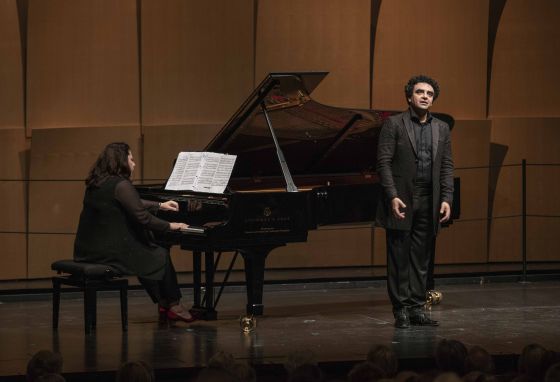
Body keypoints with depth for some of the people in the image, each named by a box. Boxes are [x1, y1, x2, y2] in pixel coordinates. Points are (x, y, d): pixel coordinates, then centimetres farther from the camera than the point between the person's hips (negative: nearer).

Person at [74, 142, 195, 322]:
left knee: (148, 253, 27)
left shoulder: (97, 183, 12)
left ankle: (164, 303, 29)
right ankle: (173, 305, 21)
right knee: (161, 256, 10)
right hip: (111, 252, -9)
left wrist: (160, 205, 33)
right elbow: (142, 217, -19)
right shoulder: (121, 185, -17)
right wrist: (170, 226, -5)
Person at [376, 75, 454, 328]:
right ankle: (401, 310, 4)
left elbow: (446, 167, 10)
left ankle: (416, 308, 11)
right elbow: (383, 162, -6)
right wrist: (392, 196, -15)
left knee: (421, 259, 6)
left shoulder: (441, 129, 12)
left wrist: (446, 199, -2)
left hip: (428, 203, 4)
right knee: (398, 259, 0)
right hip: (401, 201, -4)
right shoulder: (394, 124, -1)